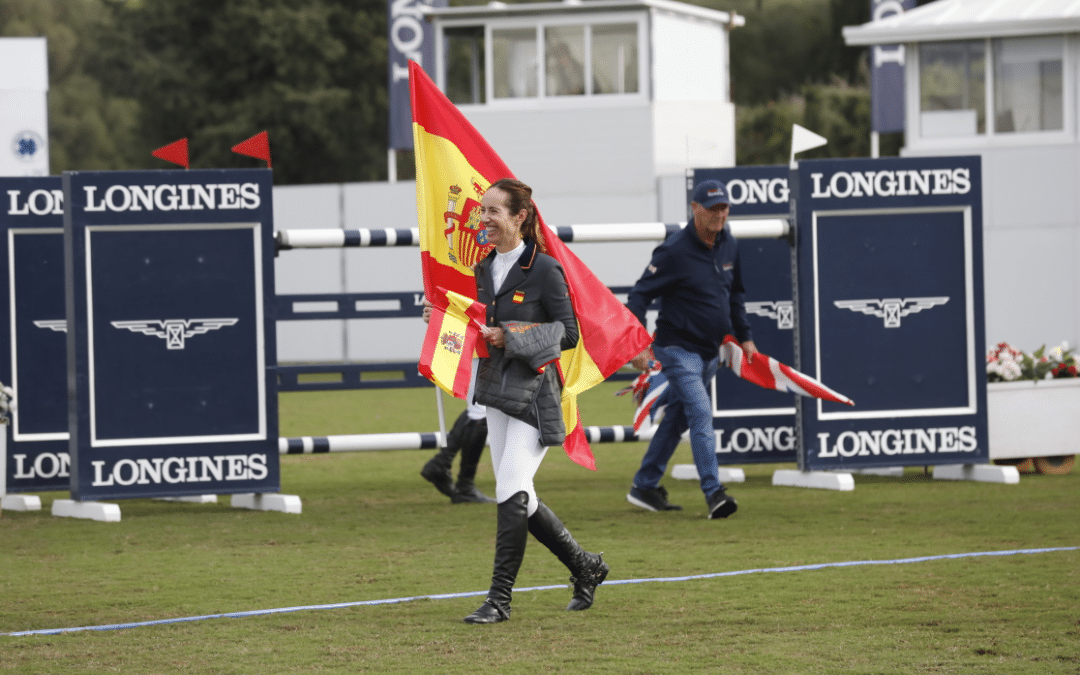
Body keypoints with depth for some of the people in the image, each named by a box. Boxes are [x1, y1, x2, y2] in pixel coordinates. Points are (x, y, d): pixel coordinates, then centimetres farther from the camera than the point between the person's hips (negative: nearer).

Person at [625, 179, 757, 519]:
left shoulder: (729, 246, 6)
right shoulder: (675, 251, -16)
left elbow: (734, 295, 22)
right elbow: (639, 295, -14)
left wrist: (744, 337, 19)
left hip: (710, 351, 8)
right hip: (678, 349, -8)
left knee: (677, 419, 14)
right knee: (701, 416, -18)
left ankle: (644, 487, 25)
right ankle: (714, 494, -24)